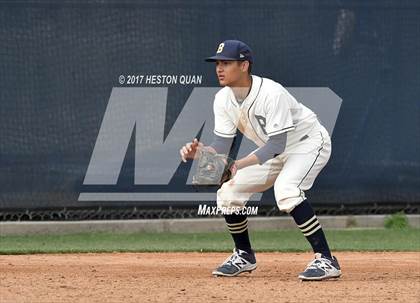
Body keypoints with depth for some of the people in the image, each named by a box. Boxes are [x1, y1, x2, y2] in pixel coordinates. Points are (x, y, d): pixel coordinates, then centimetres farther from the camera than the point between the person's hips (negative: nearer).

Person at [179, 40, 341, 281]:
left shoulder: (272, 94, -33)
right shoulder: (223, 99, -11)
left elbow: (277, 144, -35)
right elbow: (222, 147, -10)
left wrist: (239, 164, -47)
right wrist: (200, 152, -33)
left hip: (308, 143, -8)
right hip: (274, 151, 8)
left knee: (286, 189, -34)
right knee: (228, 192, -1)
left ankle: (326, 260, -30)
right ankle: (244, 256, 22)